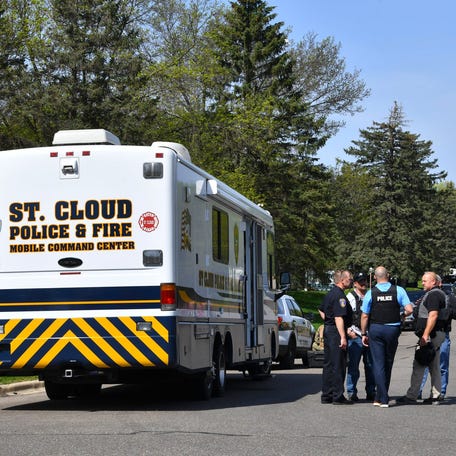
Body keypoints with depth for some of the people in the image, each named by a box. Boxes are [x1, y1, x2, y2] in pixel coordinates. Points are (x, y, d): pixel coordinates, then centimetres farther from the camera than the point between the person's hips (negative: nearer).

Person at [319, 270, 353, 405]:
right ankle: (338, 396, -4)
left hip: (328, 329, 10)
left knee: (328, 364, 12)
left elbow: (321, 310, 30)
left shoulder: (330, 294, 15)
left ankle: (326, 395, 17)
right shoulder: (339, 295, -17)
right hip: (336, 332, -10)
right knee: (338, 365, -6)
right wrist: (343, 337, -26)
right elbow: (339, 318, -24)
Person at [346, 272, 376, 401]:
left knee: (370, 366, 8)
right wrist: (349, 330, -13)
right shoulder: (350, 297, 0)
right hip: (355, 336, -5)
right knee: (353, 366, -6)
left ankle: (371, 392, 15)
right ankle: (351, 392, 0)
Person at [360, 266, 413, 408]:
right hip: (393, 329, 1)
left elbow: (364, 316, -3)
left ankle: (383, 399, -6)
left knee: (378, 364, 1)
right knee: (388, 364, 14)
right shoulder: (398, 290, -3)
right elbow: (409, 309, -10)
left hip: (375, 329, -1)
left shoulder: (371, 293, -4)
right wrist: (402, 313, 12)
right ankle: (380, 396, 21)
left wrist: (364, 334, 6)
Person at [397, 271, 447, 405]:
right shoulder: (440, 294, 19)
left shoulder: (433, 295, -14)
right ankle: (435, 396, 11)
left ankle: (411, 396, -7)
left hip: (430, 335, -11)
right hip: (438, 334, 11)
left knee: (418, 366, -8)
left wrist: (425, 335, -26)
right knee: (434, 367, 10)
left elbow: (433, 315, -23)